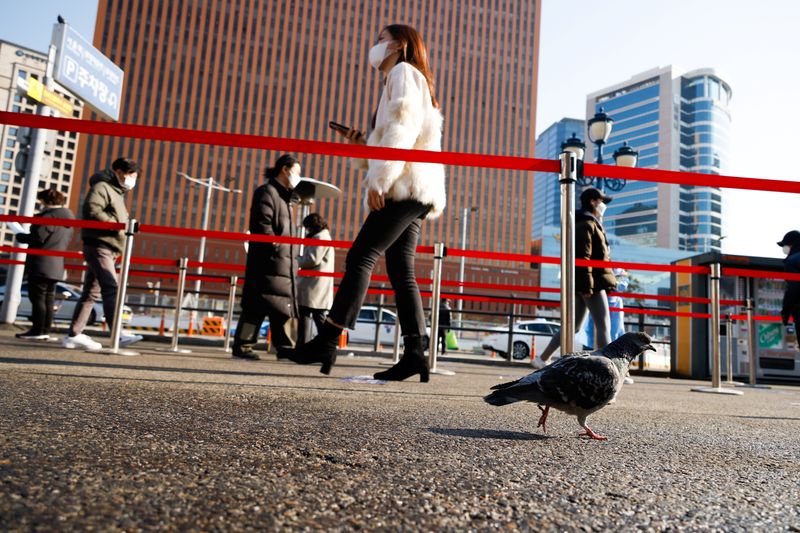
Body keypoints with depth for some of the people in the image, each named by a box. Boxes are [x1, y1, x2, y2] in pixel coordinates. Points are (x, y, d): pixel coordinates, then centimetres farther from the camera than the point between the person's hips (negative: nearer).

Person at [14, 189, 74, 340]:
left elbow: (38, 237, -19)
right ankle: (45, 331, 12)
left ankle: (37, 330, -5)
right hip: (56, 265, 9)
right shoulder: (67, 218, 17)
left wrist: (19, 236, -2)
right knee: (48, 298, 10)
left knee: (37, 297, -5)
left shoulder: (50, 216, -13)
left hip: (41, 264, -9)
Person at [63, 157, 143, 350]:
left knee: (91, 292, 9)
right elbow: (91, 211, -19)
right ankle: (117, 334, -30)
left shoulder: (118, 192, 26)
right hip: (98, 245, -10)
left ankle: (74, 334, 13)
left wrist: (126, 225, 9)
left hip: (108, 248, 10)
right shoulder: (102, 187, -4)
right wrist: (117, 224, -17)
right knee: (111, 288, -21)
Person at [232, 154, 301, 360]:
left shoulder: (283, 196, 24)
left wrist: (290, 257, 18)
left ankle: (285, 347, 13)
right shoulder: (267, 191, -4)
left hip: (283, 262, 10)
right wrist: (275, 245, -21)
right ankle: (242, 346, -4)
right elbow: (261, 224, -17)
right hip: (267, 260, -10)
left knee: (283, 306, 8)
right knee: (257, 305, -9)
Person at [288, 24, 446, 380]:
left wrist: (378, 179, -19)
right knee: (401, 270, 0)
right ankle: (415, 351, -5)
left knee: (361, 257, -15)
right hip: (413, 191, 9)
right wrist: (365, 145, 17)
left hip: (404, 187, -9)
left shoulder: (403, 73, 3)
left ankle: (327, 341, -17)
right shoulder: (409, 79, 32)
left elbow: (401, 129, -12)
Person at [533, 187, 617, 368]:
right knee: (604, 326, -6)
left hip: (582, 285, 10)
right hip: (592, 283, -10)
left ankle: (543, 359, 14)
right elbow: (583, 257, -19)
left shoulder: (590, 224, 23)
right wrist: (588, 285, -22)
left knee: (574, 326, 12)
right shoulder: (587, 224, -10)